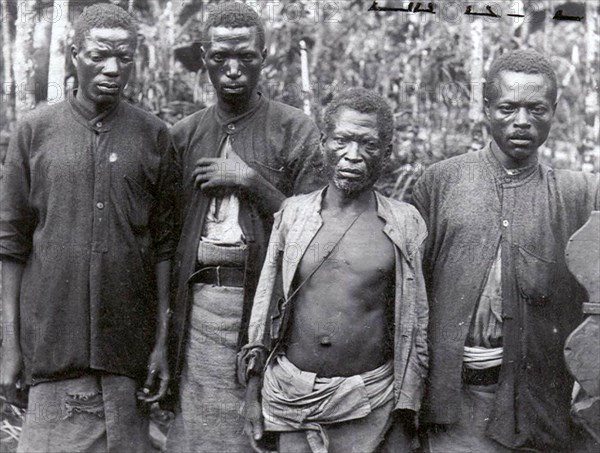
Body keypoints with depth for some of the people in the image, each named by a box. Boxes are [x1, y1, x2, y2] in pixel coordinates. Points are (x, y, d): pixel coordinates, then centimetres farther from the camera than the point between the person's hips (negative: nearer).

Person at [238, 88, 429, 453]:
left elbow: (414, 330, 0)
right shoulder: (293, 213, 2)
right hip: (289, 396, 2)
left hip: (366, 408, -1)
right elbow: (264, 305, 8)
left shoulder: (405, 224, -3)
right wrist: (252, 397, 7)